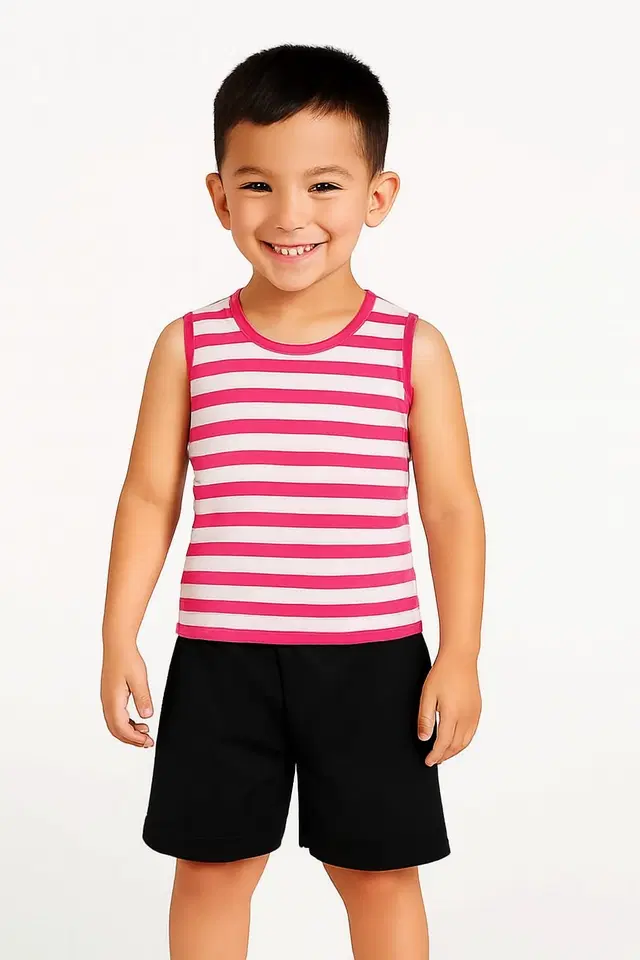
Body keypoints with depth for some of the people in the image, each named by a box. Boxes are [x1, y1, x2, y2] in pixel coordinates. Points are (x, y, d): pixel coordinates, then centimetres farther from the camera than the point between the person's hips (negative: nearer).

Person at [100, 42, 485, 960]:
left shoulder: (413, 348, -3)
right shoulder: (191, 344, -1)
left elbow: (451, 508, 0)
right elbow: (150, 498, 4)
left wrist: (460, 655, -3)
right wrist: (119, 639, 0)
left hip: (372, 659, -1)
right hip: (221, 660, 1)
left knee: (379, 872, 11)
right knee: (211, 868, 12)